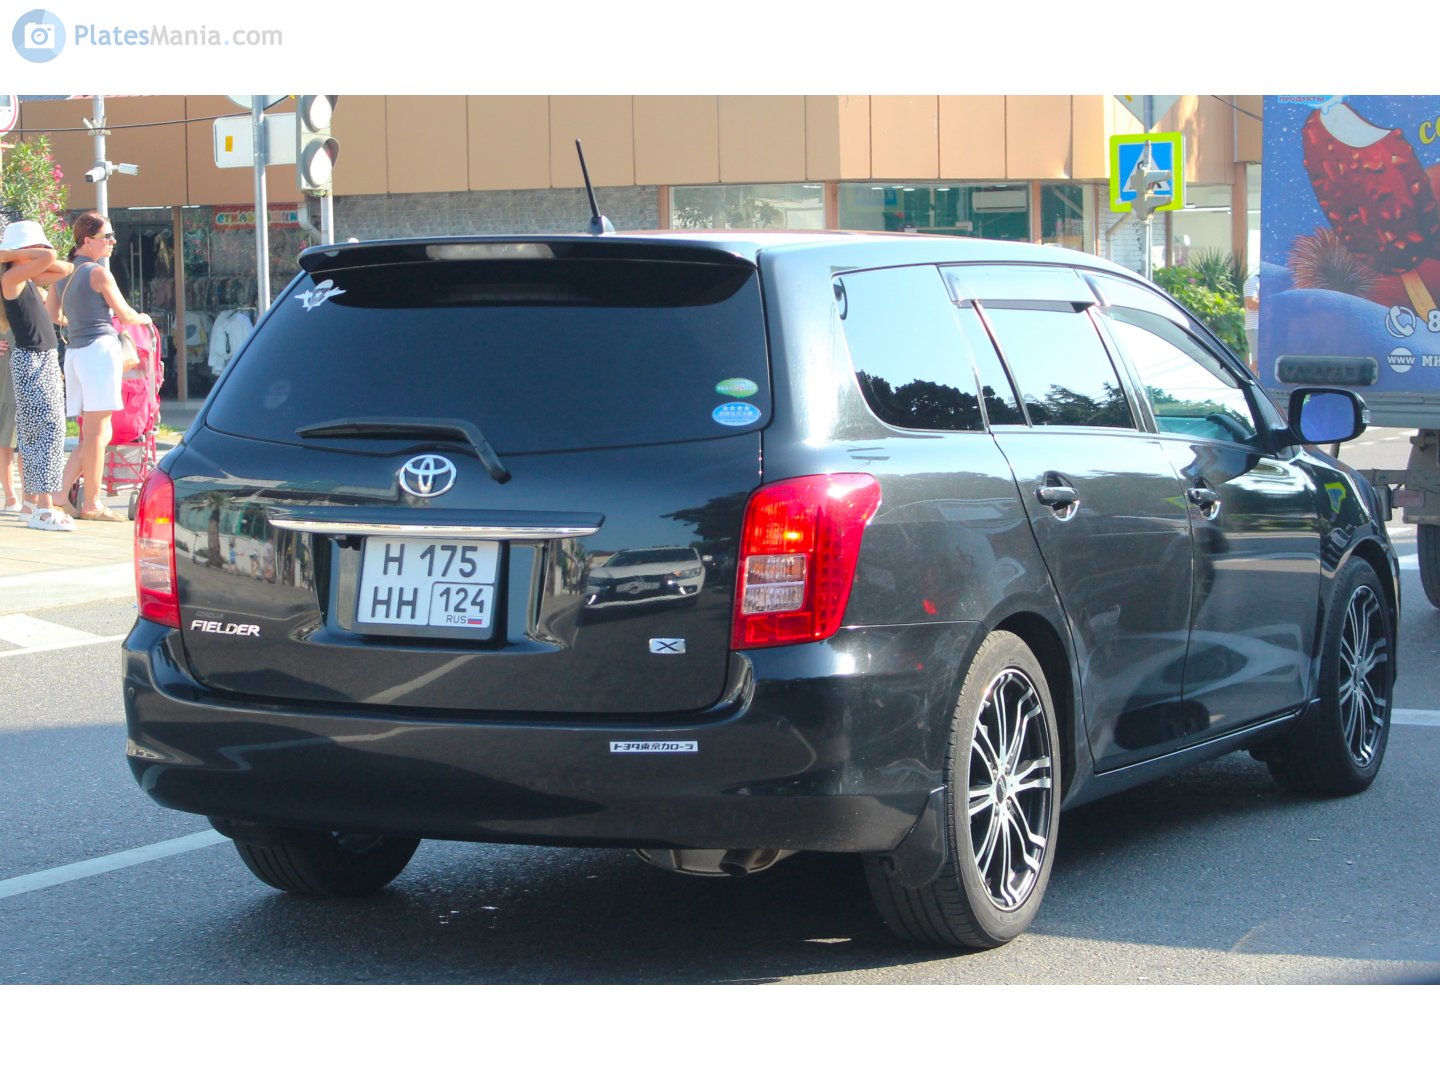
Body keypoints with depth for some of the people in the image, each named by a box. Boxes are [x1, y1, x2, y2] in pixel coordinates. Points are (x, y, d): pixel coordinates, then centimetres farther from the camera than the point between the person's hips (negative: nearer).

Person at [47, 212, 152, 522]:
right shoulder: (98, 273, -8)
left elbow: (54, 316, 24)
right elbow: (126, 316, -3)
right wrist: (144, 318, 19)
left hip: (74, 351, 8)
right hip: (100, 347, -8)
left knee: (92, 434, 12)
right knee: (98, 432, -5)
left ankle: (60, 493, 2)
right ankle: (92, 504, -4)